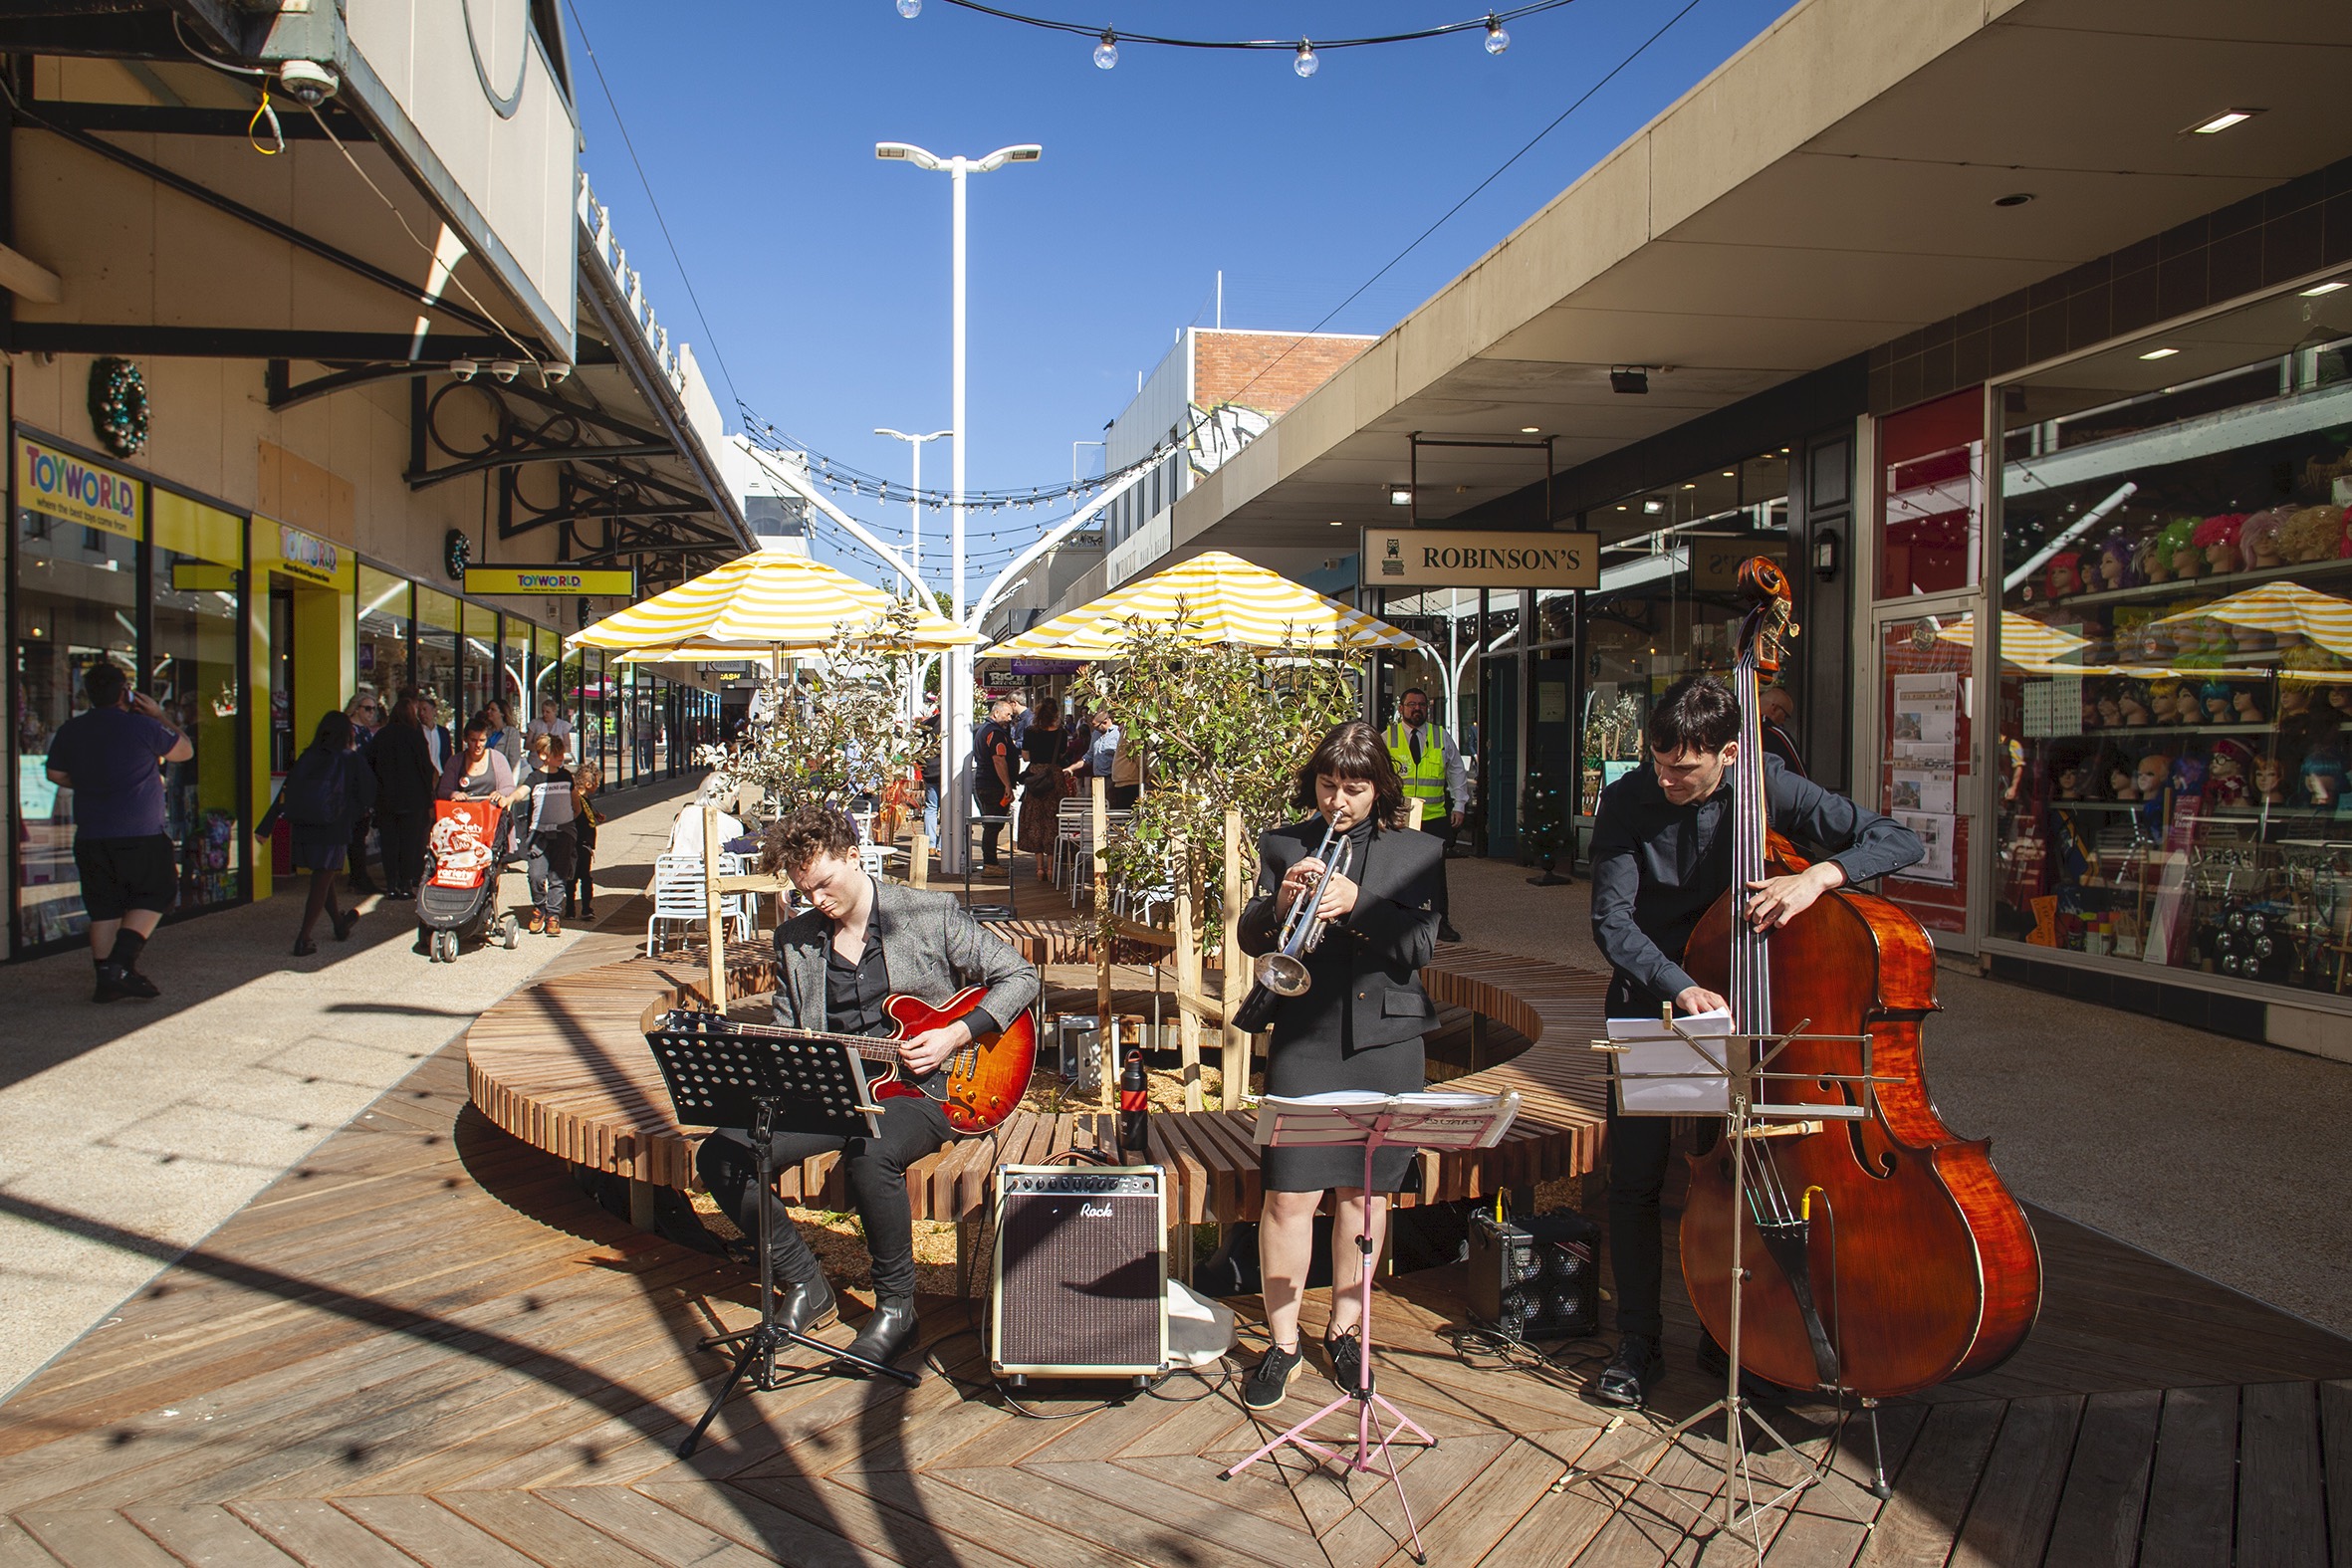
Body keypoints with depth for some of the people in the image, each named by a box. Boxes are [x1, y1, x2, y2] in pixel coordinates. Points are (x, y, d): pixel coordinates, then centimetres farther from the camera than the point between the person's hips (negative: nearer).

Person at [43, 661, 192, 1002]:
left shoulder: (69, 731, 6)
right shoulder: (142, 726, -10)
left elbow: (56, 774, 19)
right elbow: (185, 751, 4)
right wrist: (159, 716, 12)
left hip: (89, 837, 5)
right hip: (139, 836, -5)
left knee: (103, 908, 10)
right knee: (154, 895, 9)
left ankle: (106, 980, 10)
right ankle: (120, 965, -5)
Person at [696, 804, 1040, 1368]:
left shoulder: (932, 914, -3)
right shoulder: (793, 941, 10)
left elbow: (1019, 976, 0)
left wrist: (956, 1035, -13)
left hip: (919, 1088, -5)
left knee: (870, 1154, -37)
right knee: (720, 1155, -14)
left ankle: (896, 1306, -13)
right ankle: (805, 1284, 3)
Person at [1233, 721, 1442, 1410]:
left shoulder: (1418, 853, 5)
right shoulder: (1283, 845, 6)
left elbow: (1421, 946, -4)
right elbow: (1249, 937, 4)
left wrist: (1358, 903, -19)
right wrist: (1279, 903, -17)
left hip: (1386, 1038, 1)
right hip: (1304, 1037, -1)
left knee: (1366, 1190, 10)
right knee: (1290, 1192, -4)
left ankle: (1345, 1328, 27)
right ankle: (1282, 1344, 10)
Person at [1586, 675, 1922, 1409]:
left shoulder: (1769, 790, -13)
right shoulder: (1627, 802, -14)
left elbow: (1899, 840, -12)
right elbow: (1610, 920, -19)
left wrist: (1821, 872, -32)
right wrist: (1679, 987, -35)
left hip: (1736, 997, 1)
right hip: (1650, 1001, 0)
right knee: (1635, 1175, -1)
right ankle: (1637, 1343, 15)